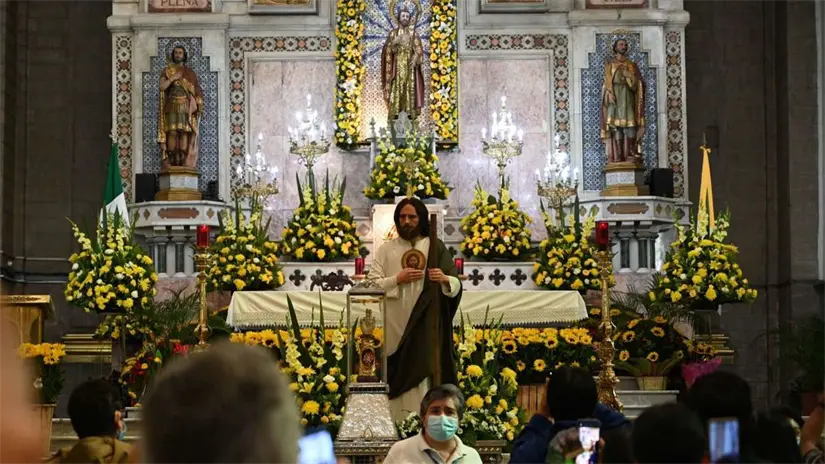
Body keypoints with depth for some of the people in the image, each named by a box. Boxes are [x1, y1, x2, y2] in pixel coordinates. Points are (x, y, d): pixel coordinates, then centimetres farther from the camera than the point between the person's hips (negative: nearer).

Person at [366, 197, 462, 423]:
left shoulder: (436, 248, 6)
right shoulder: (386, 249, 10)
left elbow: (457, 286, 3)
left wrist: (445, 279, -19)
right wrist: (397, 280, -13)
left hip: (425, 327, -1)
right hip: (394, 327, 1)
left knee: (421, 372, -9)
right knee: (396, 376, -3)